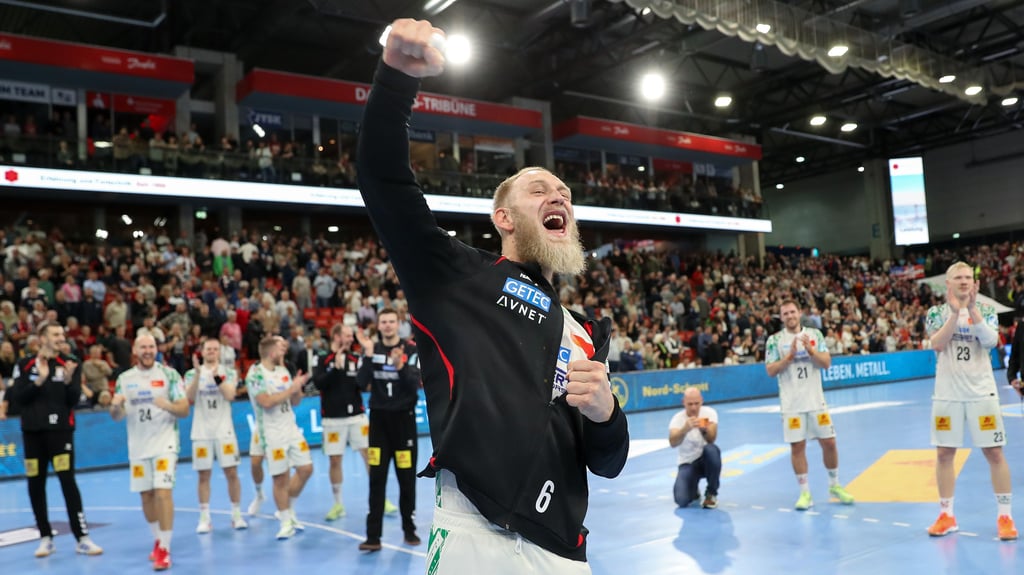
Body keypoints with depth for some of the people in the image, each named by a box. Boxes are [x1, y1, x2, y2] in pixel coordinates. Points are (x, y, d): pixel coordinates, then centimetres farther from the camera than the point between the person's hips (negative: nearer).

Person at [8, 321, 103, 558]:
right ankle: (46, 538, 19)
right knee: (35, 484, 7)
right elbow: (16, 398, -4)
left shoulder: (69, 365, 3)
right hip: (32, 431, 2)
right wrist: (39, 381, -16)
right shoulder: (24, 365, 4)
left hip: (60, 430, -2)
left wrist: (69, 381, -21)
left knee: (68, 481, -8)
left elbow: (73, 400, -3)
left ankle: (82, 538, -6)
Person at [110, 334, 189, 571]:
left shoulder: (169, 374, -5)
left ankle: (164, 549, -7)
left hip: (165, 443, -4)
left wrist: (168, 405, -28)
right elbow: (117, 416, 6)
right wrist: (115, 405, -16)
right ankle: (158, 540, 32)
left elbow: (185, 409, -7)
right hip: (138, 446, 4)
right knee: (146, 496, 12)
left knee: (163, 493, -13)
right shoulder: (124, 379, 5)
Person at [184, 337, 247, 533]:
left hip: (224, 430, 0)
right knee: (204, 475, 3)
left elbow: (230, 395, -12)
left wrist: (216, 375, -20)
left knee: (231, 473, 0)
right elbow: (190, 398, -12)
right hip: (202, 432, 0)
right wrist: (198, 373, -20)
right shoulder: (192, 374, 5)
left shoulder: (229, 372, 4)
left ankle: (237, 515, 12)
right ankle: (204, 519, 11)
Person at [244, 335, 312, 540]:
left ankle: (289, 511, 25)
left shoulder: (283, 371, 10)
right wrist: (291, 388, -20)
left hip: (292, 429, 7)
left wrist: (298, 388, -5)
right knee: (281, 478, -2)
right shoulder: (256, 374, -12)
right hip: (272, 434, -7)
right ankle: (286, 523, 12)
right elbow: (266, 402, -25)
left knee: (306, 468, 6)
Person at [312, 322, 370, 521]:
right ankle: (338, 504, 21)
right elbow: (318, 383, -14)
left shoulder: (355, 359, 6)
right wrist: (336, 368, -22)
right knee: (335, 460, 6)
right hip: (333, 418, -1)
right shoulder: (322, 360, -1)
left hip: (357, 415, 2)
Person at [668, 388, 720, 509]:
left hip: (706, 459, 1)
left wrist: (703, 429, -47)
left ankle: (711, 494, -13)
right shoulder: (677, 419, -14)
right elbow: (673, 443, -32)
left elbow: (711, 439, -24)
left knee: (711, 449, -36)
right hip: (688, 463, 0)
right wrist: (685, 429, -52)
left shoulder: (709, 412, -10)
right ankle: (693, 490, 16)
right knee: (682, 500, -25)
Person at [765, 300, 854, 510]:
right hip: (792, 403, -2)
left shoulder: (814, 334, 4)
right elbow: (771, 371, -8)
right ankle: (805, 493, 11)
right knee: (797, 446, 0)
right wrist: (789, 356, -19)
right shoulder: (774, 340, -3)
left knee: (829, 442, 7)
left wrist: (810, 350, -18)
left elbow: (826, 363, -2)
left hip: (816, 399, 2)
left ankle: (834, 485, 27)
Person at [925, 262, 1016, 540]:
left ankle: (1005, 516, 12)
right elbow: (937, 344, -14)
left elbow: (991, 341, -15)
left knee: (994, 453, 0)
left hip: (981, 391, 0)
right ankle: (946, 515, 16)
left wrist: (972, 308, -22)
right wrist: (955, 311, -20)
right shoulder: (936, 312, 3)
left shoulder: (985, 310, 3)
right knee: (944, 454, 5)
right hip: (947, 394, 1)